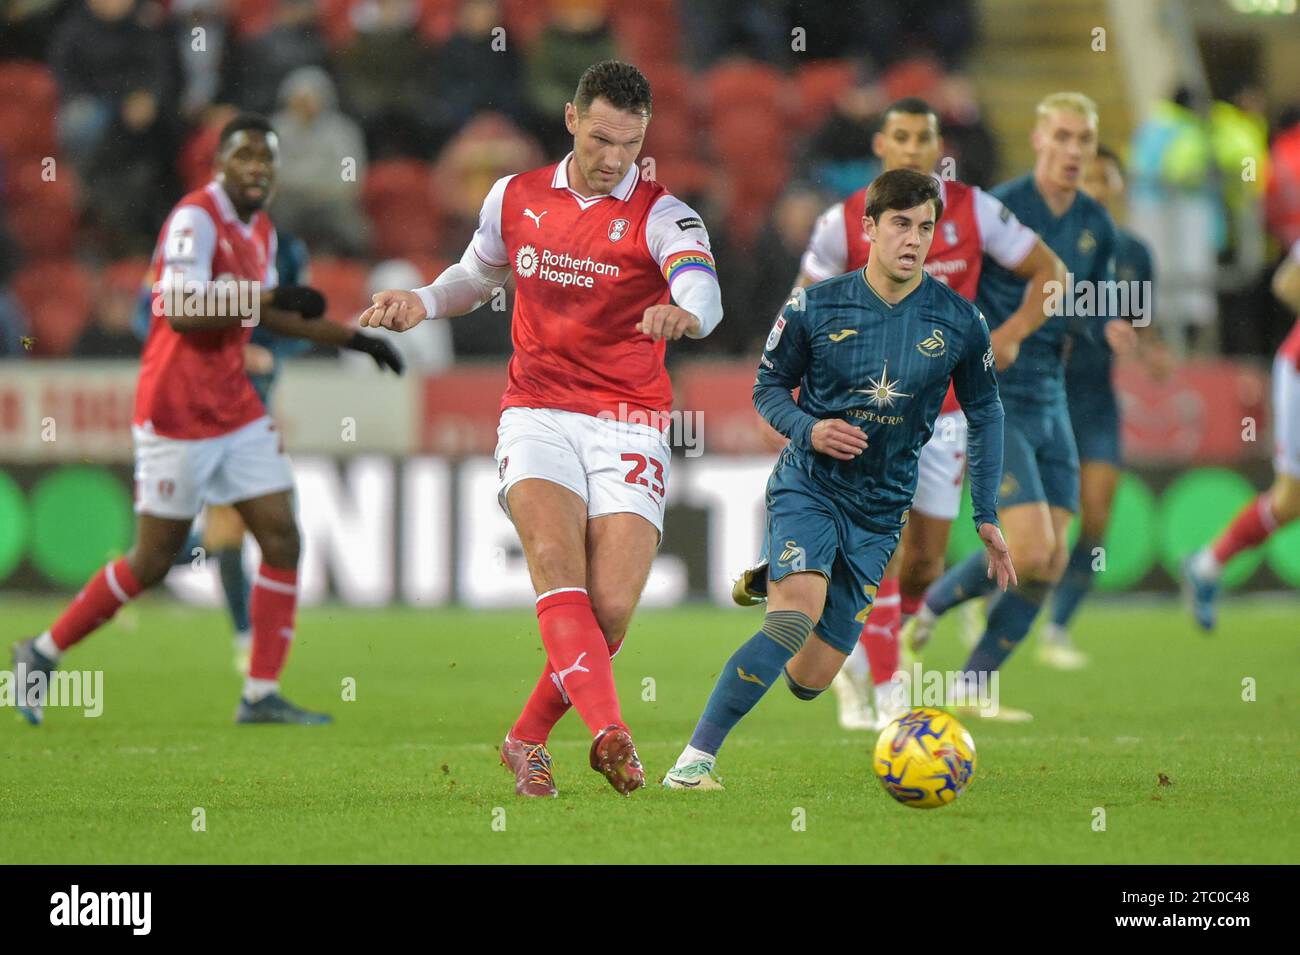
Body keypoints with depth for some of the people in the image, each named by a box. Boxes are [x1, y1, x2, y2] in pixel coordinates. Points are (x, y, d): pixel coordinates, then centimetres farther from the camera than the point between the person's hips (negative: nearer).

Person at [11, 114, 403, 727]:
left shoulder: (260, 231, 12)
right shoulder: (196, 218, -15)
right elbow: (181, 311, -26)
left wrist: (353, 338, 27)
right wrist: (266, 295, -25)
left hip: (236, 411, 8)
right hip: (177, 415, -8)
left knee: (281, 539, -2)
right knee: (152, 560, -3)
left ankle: (262, 695, 0)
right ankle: (44, 653, 14)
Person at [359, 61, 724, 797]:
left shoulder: (661, 216, -4)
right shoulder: (516, 199, 9)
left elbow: (703, 287, -24)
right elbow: (478, 275, 28)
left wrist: (685, 311, -48)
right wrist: (422, 302, 8)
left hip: (629, 426, -1)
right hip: (538, 415, 1)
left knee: (610, 607, -13)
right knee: (555, 557, -27)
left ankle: (529, 739, 12)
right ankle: (610, 733, -42)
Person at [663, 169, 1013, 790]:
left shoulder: (959, 321, -1)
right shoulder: (817, 307, -5)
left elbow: (985, 413, 12)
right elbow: (768, 386, 7)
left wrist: (987, 517, 9)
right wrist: (808, 430, -14)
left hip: (881, 508, 3)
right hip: (809, 485, -3)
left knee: (812, 677, 1)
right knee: (799, 612, -31)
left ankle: (771, 583, 38)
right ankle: (695, 759, -24)